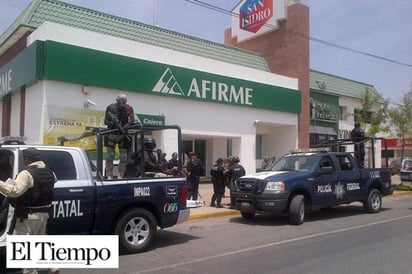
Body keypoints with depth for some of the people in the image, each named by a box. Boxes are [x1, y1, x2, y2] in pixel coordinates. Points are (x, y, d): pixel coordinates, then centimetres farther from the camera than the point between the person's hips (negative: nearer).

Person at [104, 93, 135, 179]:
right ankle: (109, 175, 8)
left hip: (123, 135, 1)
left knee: (124, 156, -2)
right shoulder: (110, 108, -7)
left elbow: (132, 120, -18)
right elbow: (105, 121, -5)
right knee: (110, 156, -1)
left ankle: (120, 175, 8)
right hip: (112, 134, -1)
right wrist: (112, 123, -25)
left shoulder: (129, 108, -5)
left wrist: (126, 125, -35)